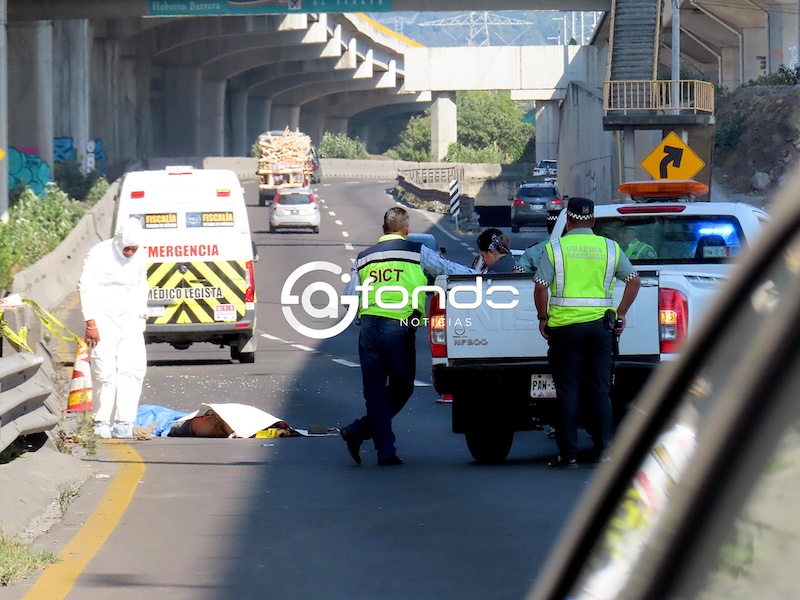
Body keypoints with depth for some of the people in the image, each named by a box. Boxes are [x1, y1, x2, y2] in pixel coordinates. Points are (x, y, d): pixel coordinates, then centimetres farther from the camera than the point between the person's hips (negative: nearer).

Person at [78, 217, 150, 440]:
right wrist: (91, 323, -14)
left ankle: (123, 423, -3)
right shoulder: (99, 255, -10)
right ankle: (102, 422, 2)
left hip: (129, 321, 5)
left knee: (133, 369, -6)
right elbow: (86, 288, -10)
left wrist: (140, 316, 10)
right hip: (103, 319, -5)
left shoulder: (140, 258, 6)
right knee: (105, 371, -7)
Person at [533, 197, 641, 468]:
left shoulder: (554, 248, 0)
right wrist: (620, 314, 11)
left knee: (567, 391, 2)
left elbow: (541, 286, -7)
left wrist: (543, 318, 5)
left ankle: (568, 454, 0)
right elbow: (633, 280, 5)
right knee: (600, 390, 7)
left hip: (564, 326, -2)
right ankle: (604, 449, 4)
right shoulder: (610, 248, 7)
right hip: (600, 325, 2)